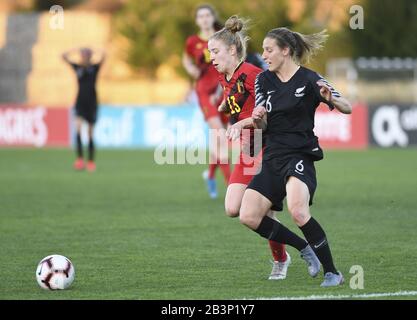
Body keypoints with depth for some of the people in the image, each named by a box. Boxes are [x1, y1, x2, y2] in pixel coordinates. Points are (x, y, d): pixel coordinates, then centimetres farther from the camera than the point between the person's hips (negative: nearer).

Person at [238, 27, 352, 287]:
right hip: (273, 158, 7)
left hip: (300, 157, -7)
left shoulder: (309, 79, -7)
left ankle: (332, 272, -16)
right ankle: (305, 248, 12)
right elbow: (262, 125, 10)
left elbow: (347, 108, -9)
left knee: (298, 211, -30)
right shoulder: (264, 80, 10)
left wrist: (331, 99, -30)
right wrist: (257, 118, -14)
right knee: (249, 216, -5)